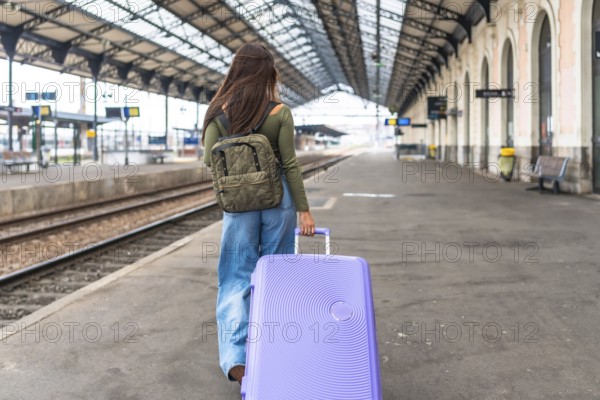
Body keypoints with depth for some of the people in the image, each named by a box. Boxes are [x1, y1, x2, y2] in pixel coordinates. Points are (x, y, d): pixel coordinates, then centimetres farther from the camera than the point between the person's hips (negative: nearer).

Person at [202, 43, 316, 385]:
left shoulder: (220, 112, -3)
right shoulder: (281, 113, -7)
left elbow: (209, 160, -2)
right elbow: (290, 164, -7)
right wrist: (304, 209, -1)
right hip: (278, 197, 0)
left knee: (238, 276, 6)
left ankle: (235, 356, -6)